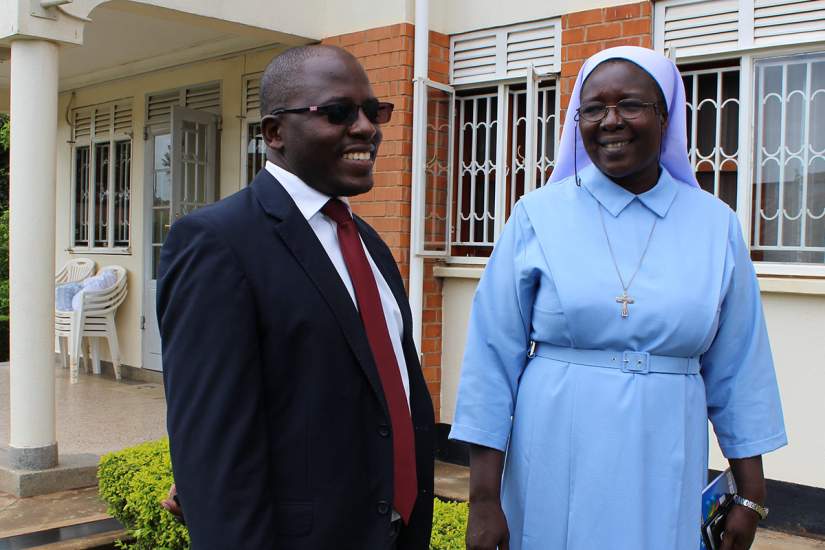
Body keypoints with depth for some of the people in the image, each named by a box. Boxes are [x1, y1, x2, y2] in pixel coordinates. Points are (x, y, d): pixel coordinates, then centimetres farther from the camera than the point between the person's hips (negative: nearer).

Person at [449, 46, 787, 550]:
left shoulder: (716, 225, 1)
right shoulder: (539, 216, -5)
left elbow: (735, 370, 6)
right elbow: (493, 358, -5)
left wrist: (752, 494, 8)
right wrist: (484, 498, -7)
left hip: (666, 474, 2)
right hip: (557, 468, -1)